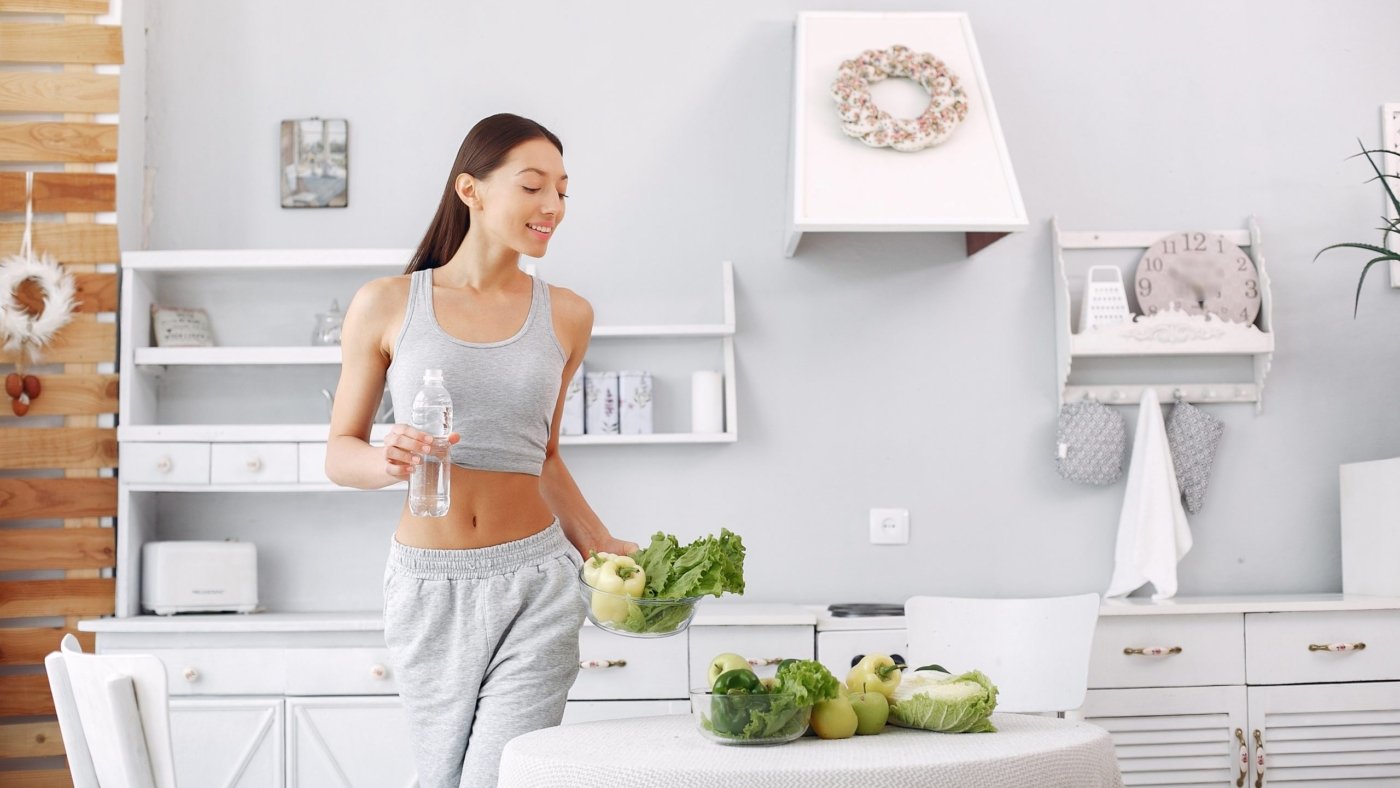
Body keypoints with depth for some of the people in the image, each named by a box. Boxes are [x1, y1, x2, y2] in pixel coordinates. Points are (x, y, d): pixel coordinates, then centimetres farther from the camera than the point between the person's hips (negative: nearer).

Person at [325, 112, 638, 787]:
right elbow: (339, 453, 4)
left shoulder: (566, 315, 6)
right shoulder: (386, 305, -1)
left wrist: (600, 543, 6)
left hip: (534, 585, 1)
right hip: (427, 588, 0)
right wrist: (389, 461, -18)